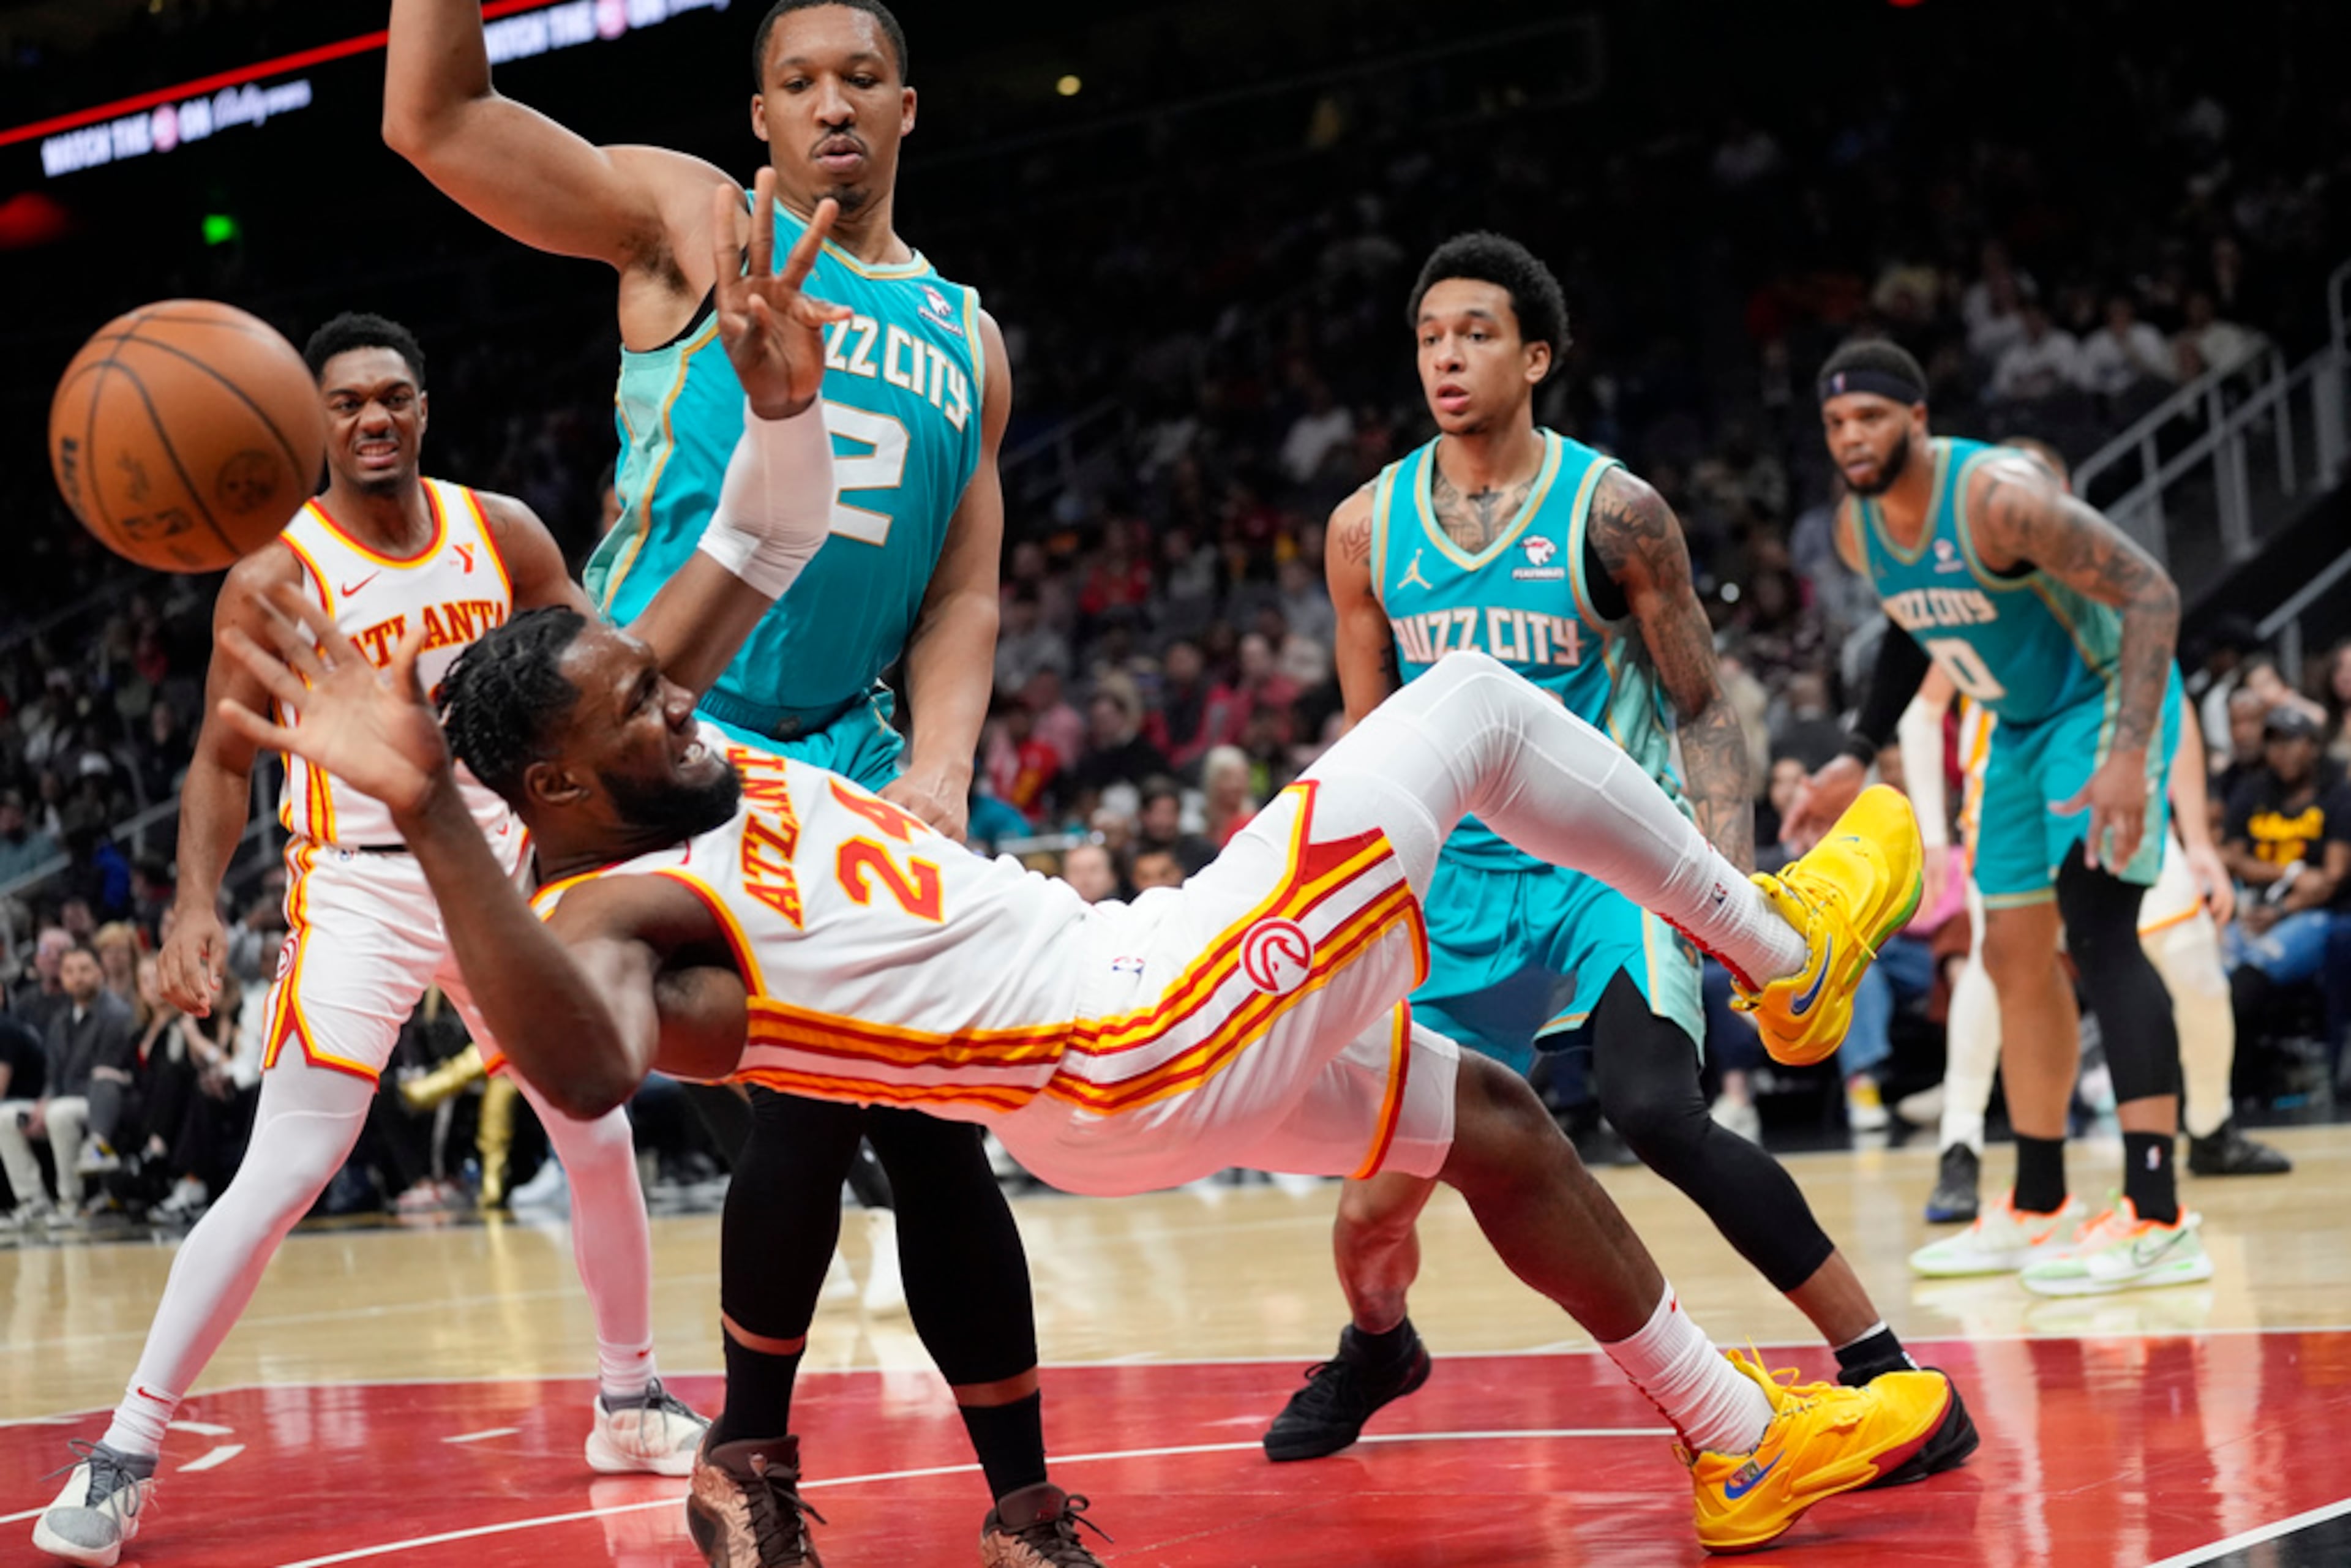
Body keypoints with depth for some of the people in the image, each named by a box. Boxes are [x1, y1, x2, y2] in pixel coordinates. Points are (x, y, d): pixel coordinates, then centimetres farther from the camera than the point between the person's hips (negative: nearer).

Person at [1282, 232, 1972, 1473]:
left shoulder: (1611, 511, -9)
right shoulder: (1367, 529, 1)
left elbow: (1702, 712, -3)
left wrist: (1731, 880, -17)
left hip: (1610, 861, -4)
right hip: (1460, 881, 4)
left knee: (1655, 1109, -29)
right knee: (1377, 1194, 3)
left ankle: (1878, 1364, -20)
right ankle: (1374, 1348, 40)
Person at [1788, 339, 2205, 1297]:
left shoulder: (1998, 496, -29)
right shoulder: (1858, 529, -4)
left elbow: (2149, 593, -31)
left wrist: (2131, 753, -39)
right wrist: (1859, 758, 13)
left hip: (2105, 700, -9)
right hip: (2021, 724, 9)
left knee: (2096, 928, -23)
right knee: (2016, 956, 11)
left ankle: (2156, 1220, -28)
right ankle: (2038, 1210, 24)